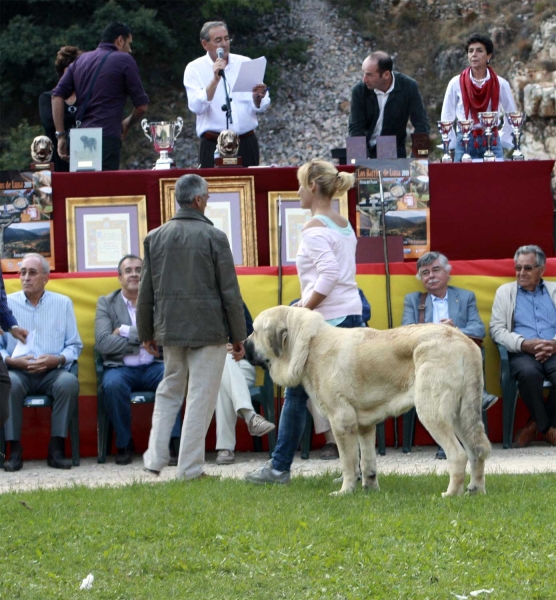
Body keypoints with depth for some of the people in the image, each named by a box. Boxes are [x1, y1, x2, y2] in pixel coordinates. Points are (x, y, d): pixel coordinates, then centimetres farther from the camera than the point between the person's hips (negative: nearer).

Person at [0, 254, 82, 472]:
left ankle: (56, 447, -26)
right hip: (18, 371, -1)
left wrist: (57, 359, -10)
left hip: (52, 372, 1)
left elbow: (75, 346, 9)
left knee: (69, 382, -33)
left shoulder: (63, 303, 12)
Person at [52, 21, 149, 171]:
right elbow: (142, 106, 1)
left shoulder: (81, 60, 17)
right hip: (106, 140, -6)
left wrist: (61, 135, 8)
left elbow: (57, 95, 8)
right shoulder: (124, 60, 2)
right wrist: (127, 124, 21)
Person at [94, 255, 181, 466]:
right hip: (121, 368, -1)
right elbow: (103, 343, -8)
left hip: (153, 367, 1)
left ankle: (173, 442, -26)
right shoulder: (106, 303, 8)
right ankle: (124, 444, -16)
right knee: (113, 384, -35)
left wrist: (127, 332, -11)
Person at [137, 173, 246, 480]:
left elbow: (146, 291, 8)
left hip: (170, 328, 4)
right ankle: (190, 466, 2)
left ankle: (156, 457, 13)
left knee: (169, 390, 19)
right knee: (201, 397, 1)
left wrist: (146, 333, 18)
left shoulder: (155, 237, 4)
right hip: (208, 328, -4)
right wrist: (238, 336, -1)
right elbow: (230, 292, -8)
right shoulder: (213, 237, -9)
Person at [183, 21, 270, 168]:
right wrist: (215, 80, -20)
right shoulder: (194, 69, 1)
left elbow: (261, 107, 7)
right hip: (213, 147, -3)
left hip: (247, 144, 3)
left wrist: (257, 98, -15)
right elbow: (197, 107, -13)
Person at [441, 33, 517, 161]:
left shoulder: (500, 84, 2)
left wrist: (504, 141, 7)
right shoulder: (456, 83, 0)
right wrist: (451, 146, 3)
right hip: (464, 144, -1)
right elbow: (447, 117, 6)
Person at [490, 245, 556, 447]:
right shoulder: (505, 292, 19)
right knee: (529, 373, -37)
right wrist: (524, 344, -11)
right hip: (522, 354, -1)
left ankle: (537, 424, -14)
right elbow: (496, 329, 7)